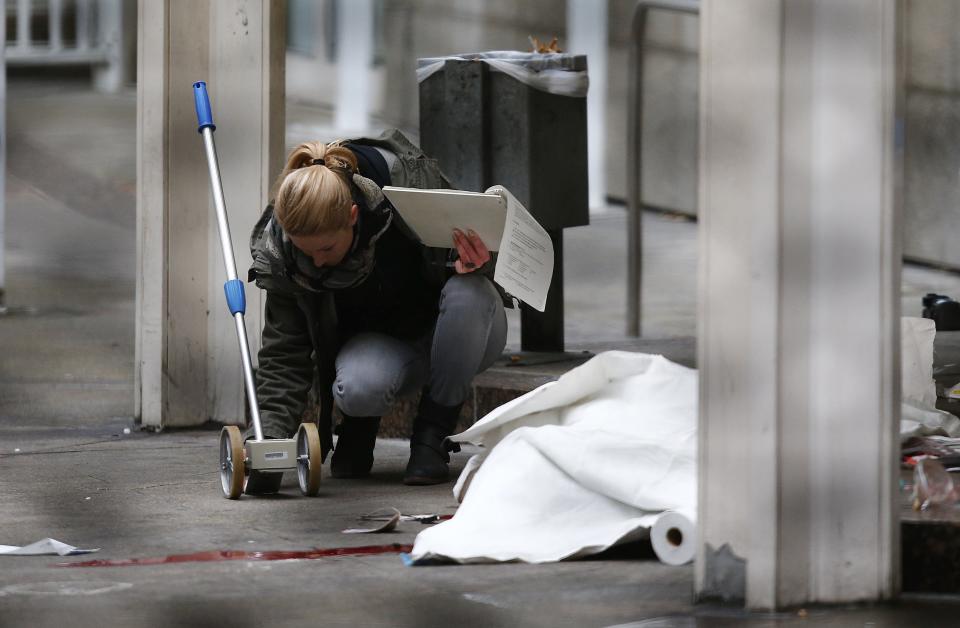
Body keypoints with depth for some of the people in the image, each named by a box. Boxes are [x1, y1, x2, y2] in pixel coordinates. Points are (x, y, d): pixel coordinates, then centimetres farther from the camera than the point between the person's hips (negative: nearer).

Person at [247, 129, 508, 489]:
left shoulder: (410, 183, -28)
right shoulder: (280, 254, -21)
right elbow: (284, 355, -14)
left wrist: (471, 266, -39)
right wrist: (270, 440, -25)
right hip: (378, 342, 0)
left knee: (467, 294, -37)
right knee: (356, 388, -37)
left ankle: (432, 436, -17)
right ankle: (358, 429, 3)